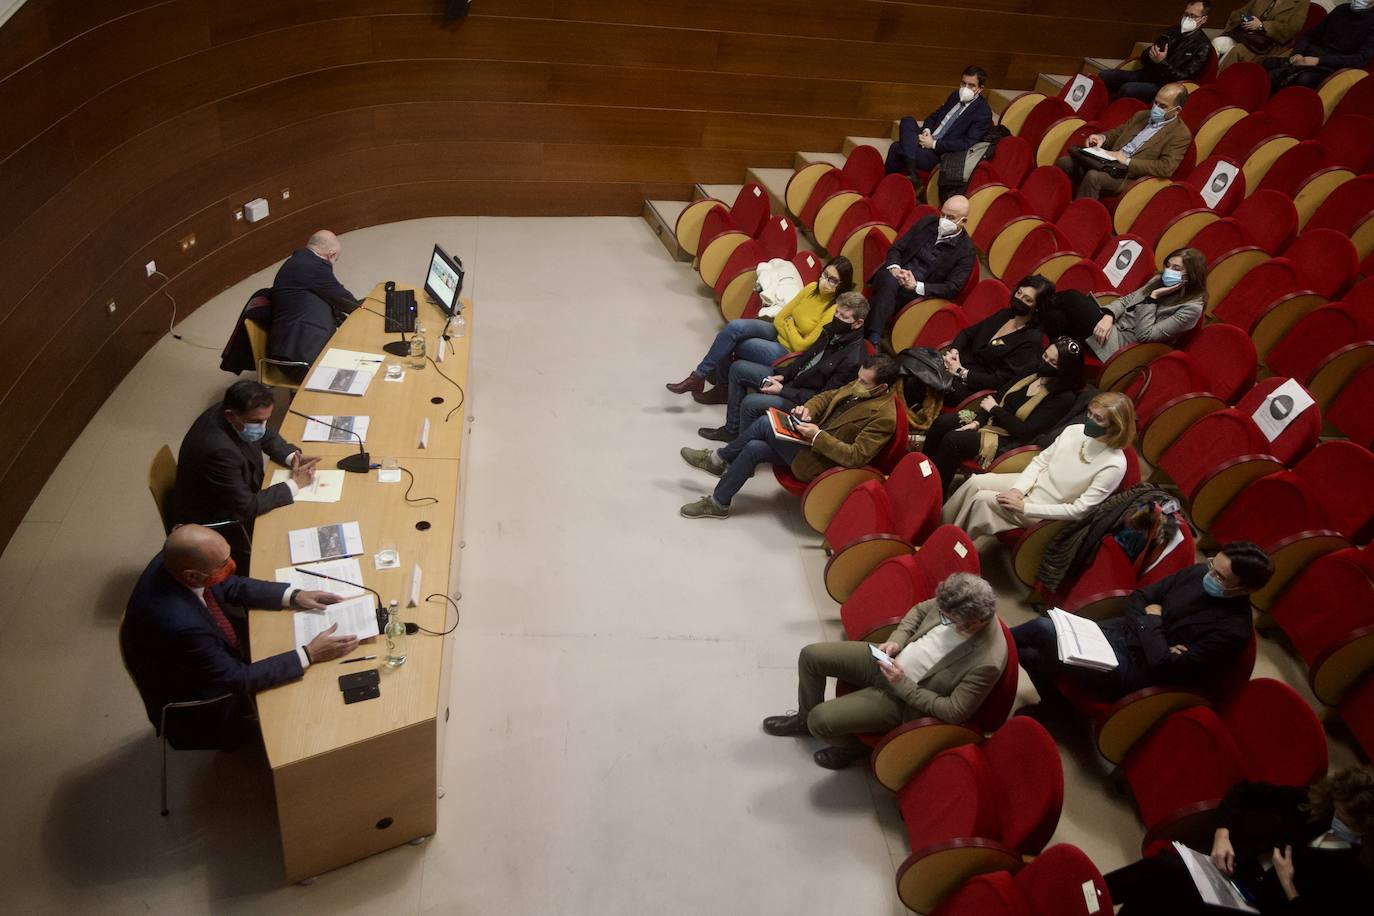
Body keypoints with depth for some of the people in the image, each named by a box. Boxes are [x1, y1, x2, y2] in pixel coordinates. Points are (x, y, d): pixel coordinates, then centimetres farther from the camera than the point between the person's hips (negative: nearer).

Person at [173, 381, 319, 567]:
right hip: (213, 524, -8)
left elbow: (268, 438, 8)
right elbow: (247, 507, -30)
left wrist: (293, 457, -11)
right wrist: (294, 484, -22)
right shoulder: (218, 449, -38)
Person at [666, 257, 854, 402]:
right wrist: (790, 330, -10)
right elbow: (779, 319, 7)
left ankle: (699, 376, 3)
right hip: (778, 333, 7)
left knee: (731, 342, -17)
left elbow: (803, 347, -19)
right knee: (734, 327, -19)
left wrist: (790, 325, -5)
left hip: (789, 355, -6)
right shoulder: (812, 288, 0)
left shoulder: (836, 311, -21)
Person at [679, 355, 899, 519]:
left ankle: (718, 459, 2)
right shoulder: (860, 386, 4)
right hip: (812, 440, 8)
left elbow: (856, 457, -26)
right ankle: (718, 503, 4)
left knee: (765, 424, -17)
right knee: (754, 448, -10)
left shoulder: (884, 417, -21)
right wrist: (807, 409, -6)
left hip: (816, 462, -8)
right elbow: (826, 397, 16)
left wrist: (819, 436, -27)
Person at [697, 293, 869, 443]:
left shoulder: (854, 359, -25)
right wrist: (782, 375, -2)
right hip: (793, 378, 9)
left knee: (750, 402, -27)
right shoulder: (832, 330, -1)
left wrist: (783, 391, -19)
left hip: (804, 401, -9)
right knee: (738, 368, 7)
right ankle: (731, 429, 13)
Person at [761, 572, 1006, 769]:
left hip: (904, 698, -6)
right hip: (891, 659, 7)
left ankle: (854, 745, 22)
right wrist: (896, 640, -9)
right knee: (811, 655, 1)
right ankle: (804, 718, 31)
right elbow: (919, 610, 7)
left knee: (820, 721, -15)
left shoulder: (987, 663, -31)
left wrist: (903, 686, -22)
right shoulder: (956, 603, -14)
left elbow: (955, 712, -22)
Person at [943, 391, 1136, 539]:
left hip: (1047, 511, -6)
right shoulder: (1074, 431, -5)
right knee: (975, 482, -13)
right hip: (1032, 484, 6)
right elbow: (1040, 461, 4)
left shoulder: (1114, 465, -22)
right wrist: (1017, 490, -13)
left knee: (981, 499, -19)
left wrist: (1025, 507, -23)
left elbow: (1079, 510, -22)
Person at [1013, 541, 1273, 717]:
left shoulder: (1233, 631, -19)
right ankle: (1054, 702, 14)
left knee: (1044, 630, -24)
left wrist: (1152, 621, -10)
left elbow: (1167, 668, -22)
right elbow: (1138, 597, 8)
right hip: (1118, 631, 7)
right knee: (1030, 651, -13)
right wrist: (1156, 644, -9)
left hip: (1136, 669, -7)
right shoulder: (1199, 573, 1)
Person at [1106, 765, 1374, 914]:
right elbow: (1245, 791, 5)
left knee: (1166, 872, -29)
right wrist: (1222, 833, -7)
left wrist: (1288, 885, -17)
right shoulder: (1317, 799, -3)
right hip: (1233, 870, 6)